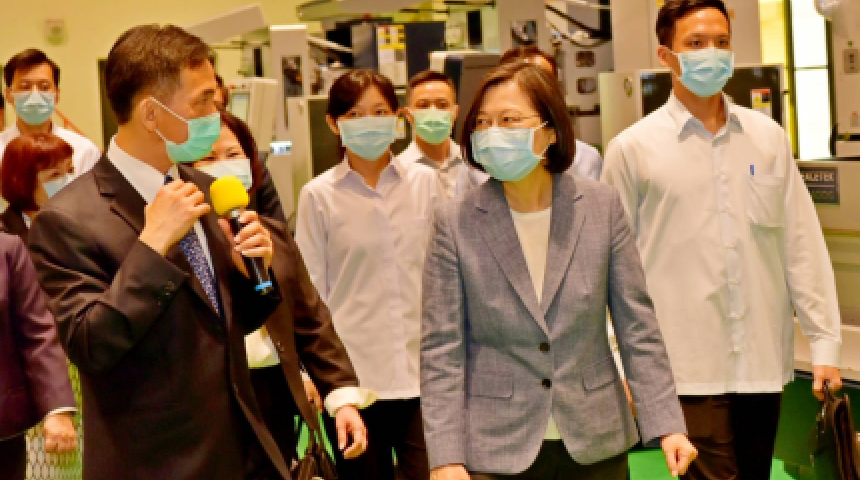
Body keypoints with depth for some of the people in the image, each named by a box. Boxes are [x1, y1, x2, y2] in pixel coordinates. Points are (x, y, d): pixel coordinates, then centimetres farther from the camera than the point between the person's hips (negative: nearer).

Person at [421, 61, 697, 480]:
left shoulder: (602, 206, -2)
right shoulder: (456, 223, -6)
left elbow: (637, 326, 1)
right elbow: (441, 350, -5)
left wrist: (666, 426, -4)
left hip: (595, 445, 2)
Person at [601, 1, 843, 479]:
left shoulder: (769, 137, 7)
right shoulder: (633, 148, -3)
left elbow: (802, 244, 8)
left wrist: (824, 340, 4)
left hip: (764, 362, 4)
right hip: (689, 368, -3)